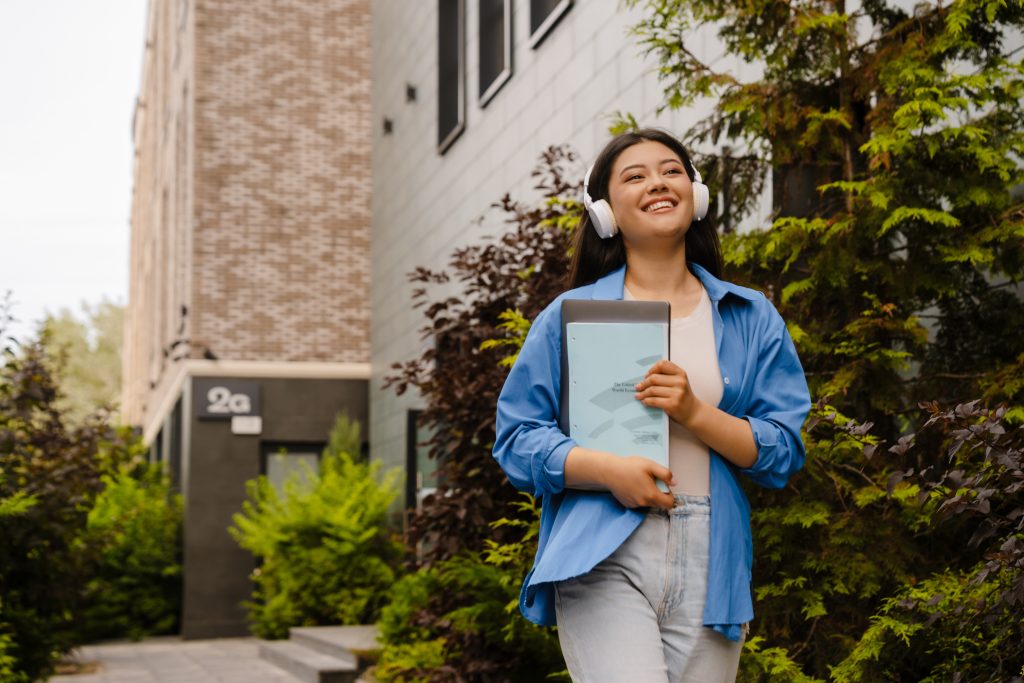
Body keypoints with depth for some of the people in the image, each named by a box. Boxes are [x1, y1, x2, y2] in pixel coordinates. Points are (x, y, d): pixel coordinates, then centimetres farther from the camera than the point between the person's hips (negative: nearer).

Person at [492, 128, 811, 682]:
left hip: (709, 565, 3)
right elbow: (516, 438, 3)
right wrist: (607, 469, -14)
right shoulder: (570, 315, 8)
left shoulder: (752, 318, 12)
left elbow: (783, 453, 6)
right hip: (603, 558, -2)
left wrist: (694, 413, -11)